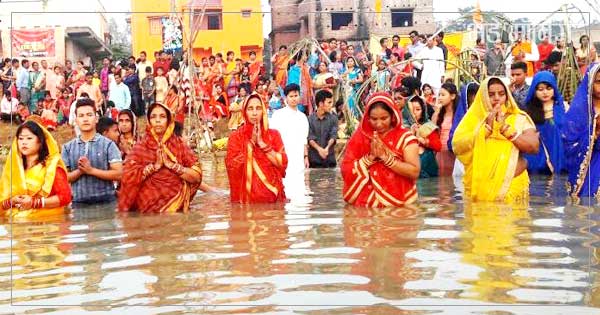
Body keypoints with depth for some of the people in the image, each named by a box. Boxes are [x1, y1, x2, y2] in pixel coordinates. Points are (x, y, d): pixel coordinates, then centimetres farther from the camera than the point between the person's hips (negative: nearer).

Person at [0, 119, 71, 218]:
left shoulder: (51, 166, 2)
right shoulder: (13, 167, 15)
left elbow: (65, 196, -7)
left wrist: (35, 203, -11)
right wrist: (11, 201, -4)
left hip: (45, 221, -4)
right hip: (16, 221, 4)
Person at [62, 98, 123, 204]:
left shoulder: (108, 144, 0)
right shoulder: (68, 147, 9)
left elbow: (118, 174, -8)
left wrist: (91, 170, -14)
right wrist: (79, 171, -13)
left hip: (105, 202, -2)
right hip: (78, 202, 2)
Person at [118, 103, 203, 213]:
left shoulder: (179, 144, 3)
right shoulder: (140, 146, 2)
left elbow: (197, 176, -5)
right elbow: (128, 177, -10)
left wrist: (172, 164, -13)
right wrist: (154, 166, -14)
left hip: (176, 206, 1)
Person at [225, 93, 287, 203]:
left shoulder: (274, 134, 6)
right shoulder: (236, 136, 2)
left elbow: (282, 163, -5)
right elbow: (232, 166, -8)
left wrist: (261, 143, -10)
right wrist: (251, 143, -10)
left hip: (271, 194, 1)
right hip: (246, 195, -1)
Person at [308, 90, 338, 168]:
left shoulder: (333, 118, 4)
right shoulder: (310, 119, 1)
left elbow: (333, 135, -7)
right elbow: (310, 137, -6)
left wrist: (327, 148, -27)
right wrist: (319, 148, -24)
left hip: (330, 159, 1)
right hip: (314, 159, -1)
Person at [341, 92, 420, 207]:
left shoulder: (405, 137, 1)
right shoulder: (360, 136, 5)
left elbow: (414, 172, -9)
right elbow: (346, 171, -1)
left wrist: (386, 157, -15)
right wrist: (370, 157, -12)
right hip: (365, 203, 1)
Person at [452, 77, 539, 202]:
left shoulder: (519, 119, 6)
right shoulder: (473, 118, 5)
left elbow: (534, 147, -7)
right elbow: (457, 147, -7)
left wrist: (505, 127, -10)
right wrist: (487, 127, -11)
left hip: (513, 185, 0)